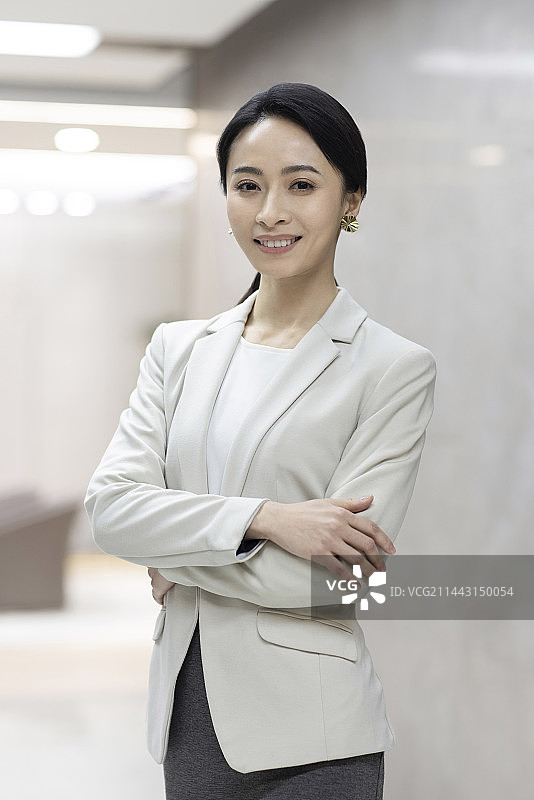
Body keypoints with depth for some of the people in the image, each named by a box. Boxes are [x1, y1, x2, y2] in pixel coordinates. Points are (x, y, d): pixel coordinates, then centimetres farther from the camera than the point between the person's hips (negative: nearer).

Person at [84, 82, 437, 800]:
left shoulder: (396, 369, -7)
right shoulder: (179, 349, 8)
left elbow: (337, 572, -15)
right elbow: (110, 507, -5)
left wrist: (178, 563, -5)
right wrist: (263, 519, -19)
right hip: (188, 713, 4)